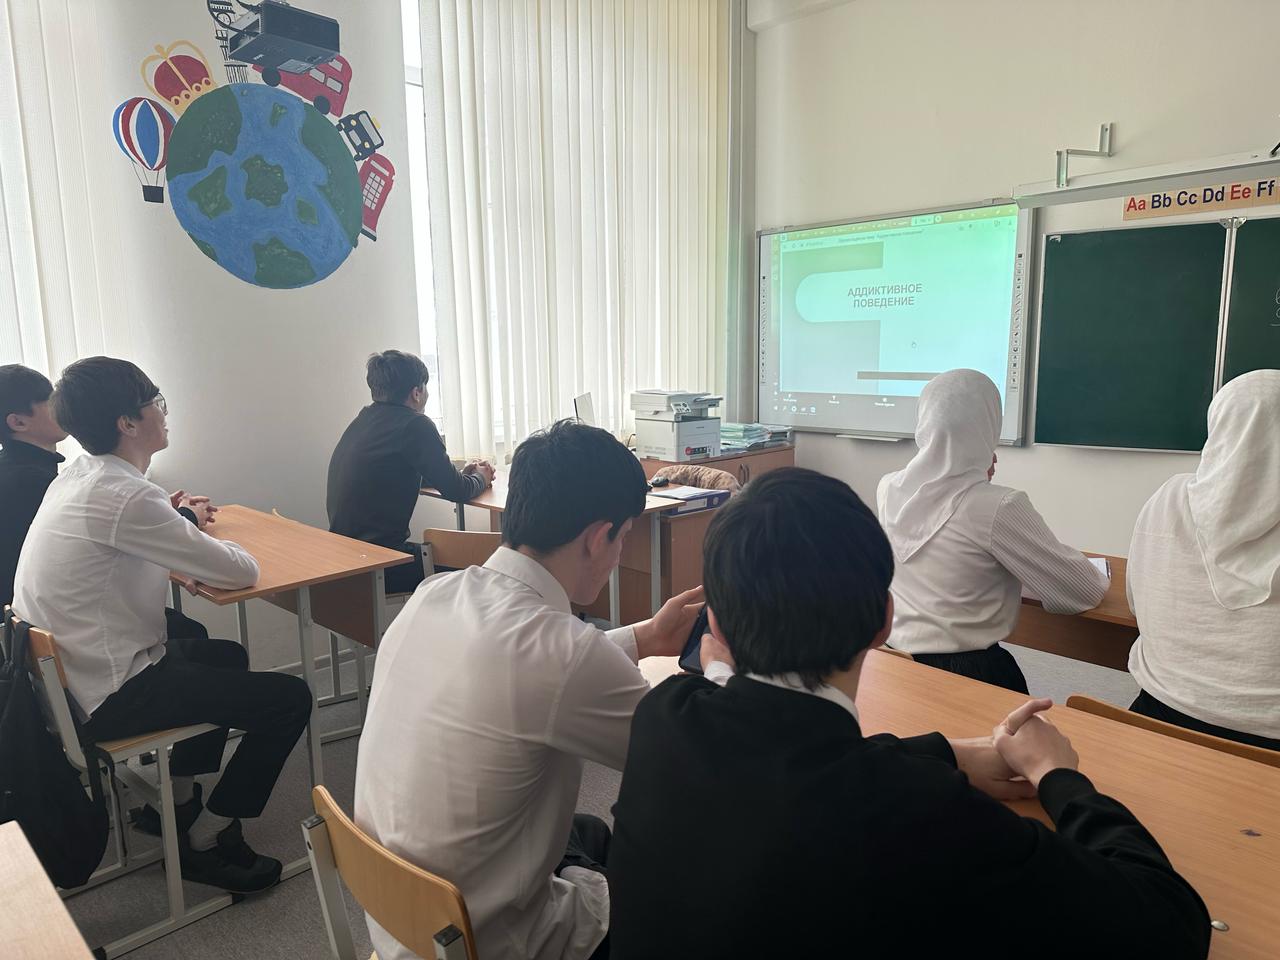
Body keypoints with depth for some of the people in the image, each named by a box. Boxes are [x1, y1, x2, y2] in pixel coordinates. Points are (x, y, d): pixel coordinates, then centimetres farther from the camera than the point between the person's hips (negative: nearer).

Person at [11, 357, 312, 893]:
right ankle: (205, 841, 6)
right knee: (289, 699, -10)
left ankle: (177, 800, 32)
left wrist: (178, 528, 3)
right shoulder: (124, 497, -25)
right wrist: (208, 547, 1)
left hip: (73, 675, 10)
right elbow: (241, 572, -22)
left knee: (227, 657, 28)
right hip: (111, 696, -10)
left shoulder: (76, 479, 5)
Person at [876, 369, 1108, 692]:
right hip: (970, 676, -5)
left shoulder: (888, 490, -3)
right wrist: (1099, 578, 12)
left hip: (896, 665, 5)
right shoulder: (1000, 507, -20)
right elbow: (1087, 592, -9)